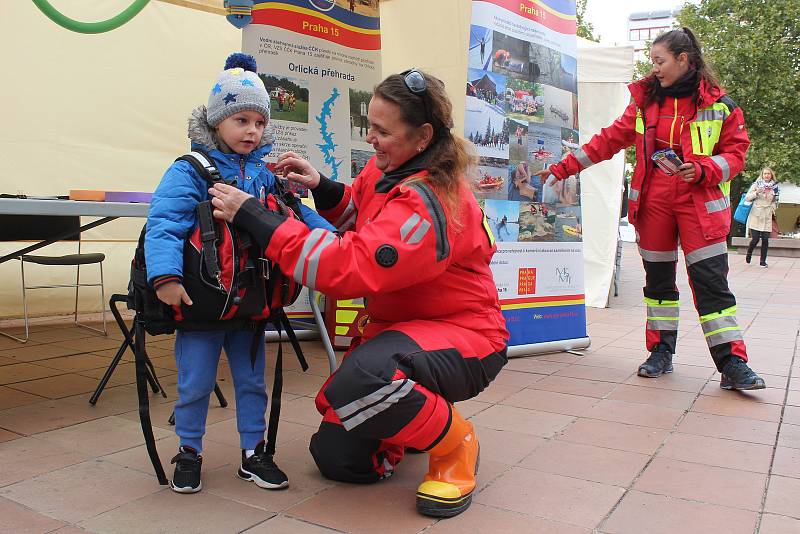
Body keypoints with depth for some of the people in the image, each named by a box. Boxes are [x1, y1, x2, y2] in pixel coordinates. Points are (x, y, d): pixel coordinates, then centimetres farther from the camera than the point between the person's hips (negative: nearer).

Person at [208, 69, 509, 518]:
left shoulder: (429, 202, -28)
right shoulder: (385, 170, -1)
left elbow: (350, 268, -35)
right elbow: (362, 219, 16)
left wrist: (253, 215, -30)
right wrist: (322, 187, -6)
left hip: (463, 335, -8)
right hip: (400, 325, 8)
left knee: (362, 378, -40)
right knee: (335, 455, 4)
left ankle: (456, 443, -9)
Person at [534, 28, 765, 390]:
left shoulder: (718, 105, 1)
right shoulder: (645, 100, 9)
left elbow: (736, 151, 2)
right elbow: (609, 140, 8)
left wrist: (703, 170, -18)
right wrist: (563, 167, 2)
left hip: (699, 202, -3)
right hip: (653, 200, 3)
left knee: (712, 280, -8)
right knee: (658, 276, 9)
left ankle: (732, 364, -3)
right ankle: (661, 352, 21)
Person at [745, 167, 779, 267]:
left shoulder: (774, 187, 11)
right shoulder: (756, 184, 1)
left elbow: (775, 201, 24)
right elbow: (747, 198, -2)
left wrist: (773, 207, 6)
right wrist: (756, 193, -17)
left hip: (767, 217, 3)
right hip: (756, 216, -3)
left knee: (765, 239, -2)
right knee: (755, 239, -7)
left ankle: (763, 261, 10)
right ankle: (749, 254, 23)